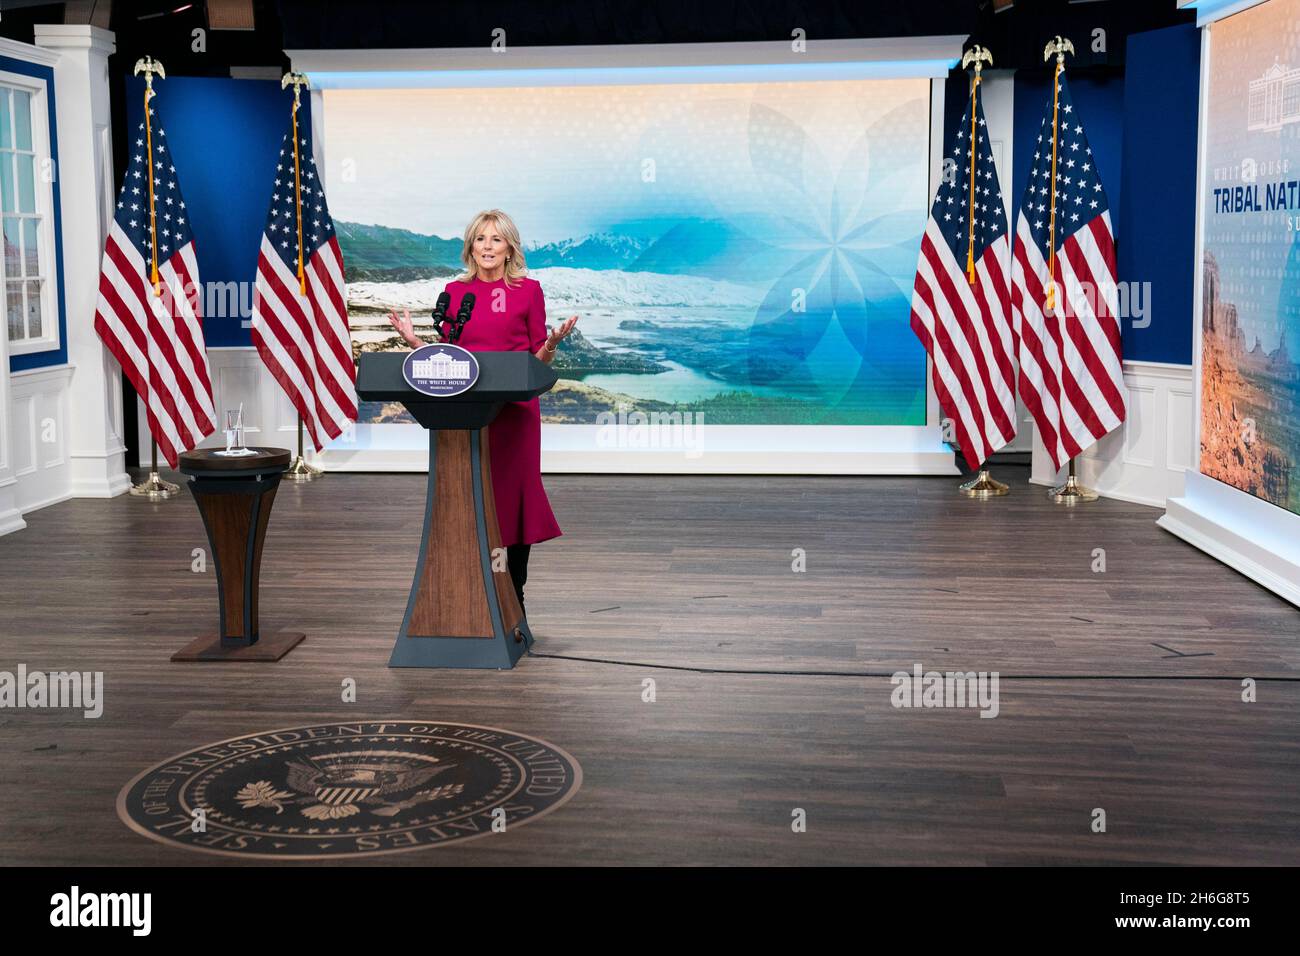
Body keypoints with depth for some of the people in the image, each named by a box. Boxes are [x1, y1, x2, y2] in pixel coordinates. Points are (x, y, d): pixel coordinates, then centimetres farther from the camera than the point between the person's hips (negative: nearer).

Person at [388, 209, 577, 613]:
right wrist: (413, 341, -2)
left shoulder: (528, 290, 3)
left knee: (514, 494, 0)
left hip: (515, 408, -2)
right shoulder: (454, 291, 10)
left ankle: (515, 596, 11)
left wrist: (553, 343, -16)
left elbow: (539, 360, 4)